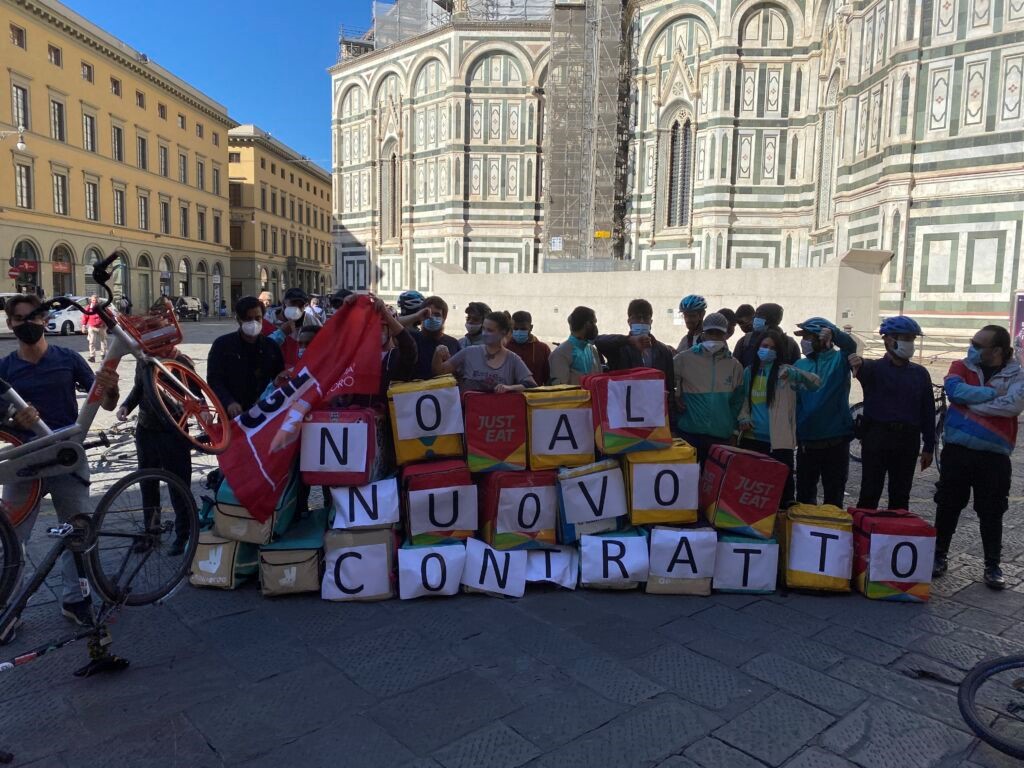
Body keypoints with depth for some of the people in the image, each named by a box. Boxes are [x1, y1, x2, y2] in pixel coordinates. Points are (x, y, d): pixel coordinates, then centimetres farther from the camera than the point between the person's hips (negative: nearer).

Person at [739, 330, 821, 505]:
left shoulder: (784, 372, -2)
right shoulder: (749, 372, 9)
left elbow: (816, 382, -13)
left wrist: (794, 373, -30)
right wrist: (744, 417, -1)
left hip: (778, 440, -4)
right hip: (751, 438, 4)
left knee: (783, 484, -4)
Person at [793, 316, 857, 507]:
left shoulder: (839, 360, -1)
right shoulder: (800, 365, 8)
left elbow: (851, 345, -23)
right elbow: (792, 400, 6)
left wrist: (832, 331, -43)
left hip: (836, 441, -3)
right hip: (806, 441, 3)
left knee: (834, 495, 7)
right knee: (804, 494, 13)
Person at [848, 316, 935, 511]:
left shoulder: (920, 373, 11)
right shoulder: (875, 368, 1)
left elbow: (928, 411, 12)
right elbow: (863, 368, -25)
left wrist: (929, 447, 8)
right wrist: (859, 363, -51)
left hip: (908, 440, 4)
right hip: (877, 437, -3)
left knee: (900, 496, 11)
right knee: (870, 495, -2)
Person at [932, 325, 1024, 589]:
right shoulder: (961, 367, 4)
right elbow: (954, 390, -17)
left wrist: (970, 403, -15)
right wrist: (994, 392, -15)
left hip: (994, 457, -1)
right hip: (957, 452, 1)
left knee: (991, 513, 7)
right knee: (948, 507, 9)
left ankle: (993, 566, 20)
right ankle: (940, 555, 23)